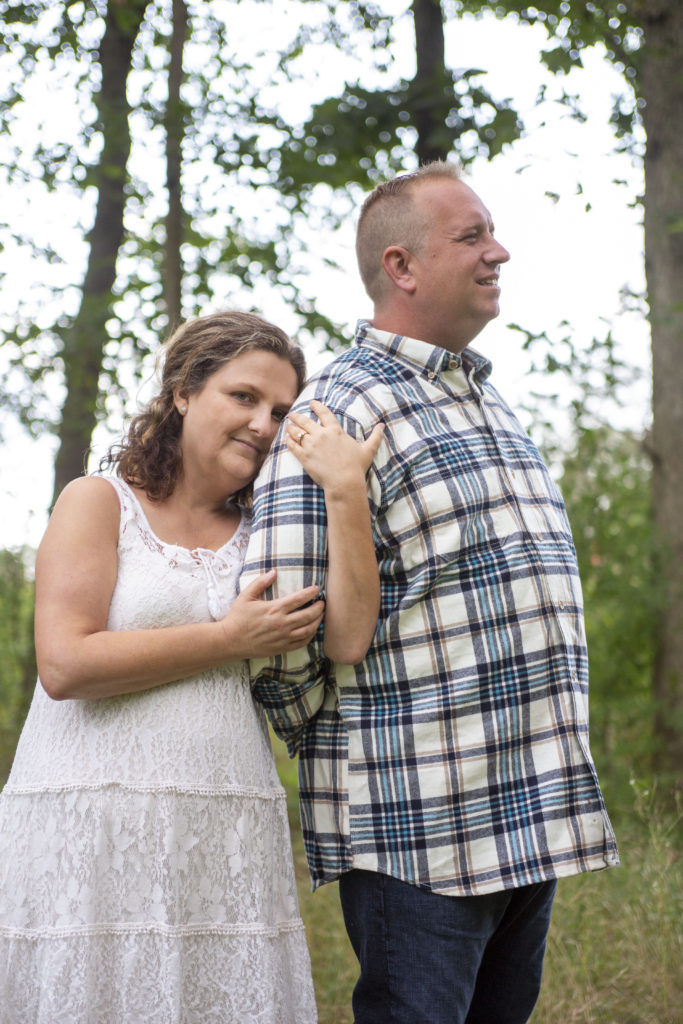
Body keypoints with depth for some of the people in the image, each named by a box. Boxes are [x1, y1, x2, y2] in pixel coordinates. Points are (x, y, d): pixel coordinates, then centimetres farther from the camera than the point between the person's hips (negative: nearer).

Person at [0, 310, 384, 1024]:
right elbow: (65, 663, -10)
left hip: (226, 848, 3)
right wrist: (232, 639, -7)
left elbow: (346, 640, -4)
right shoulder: (100, 502, 4)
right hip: (90, 836, -3)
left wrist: (348, 494, -12)